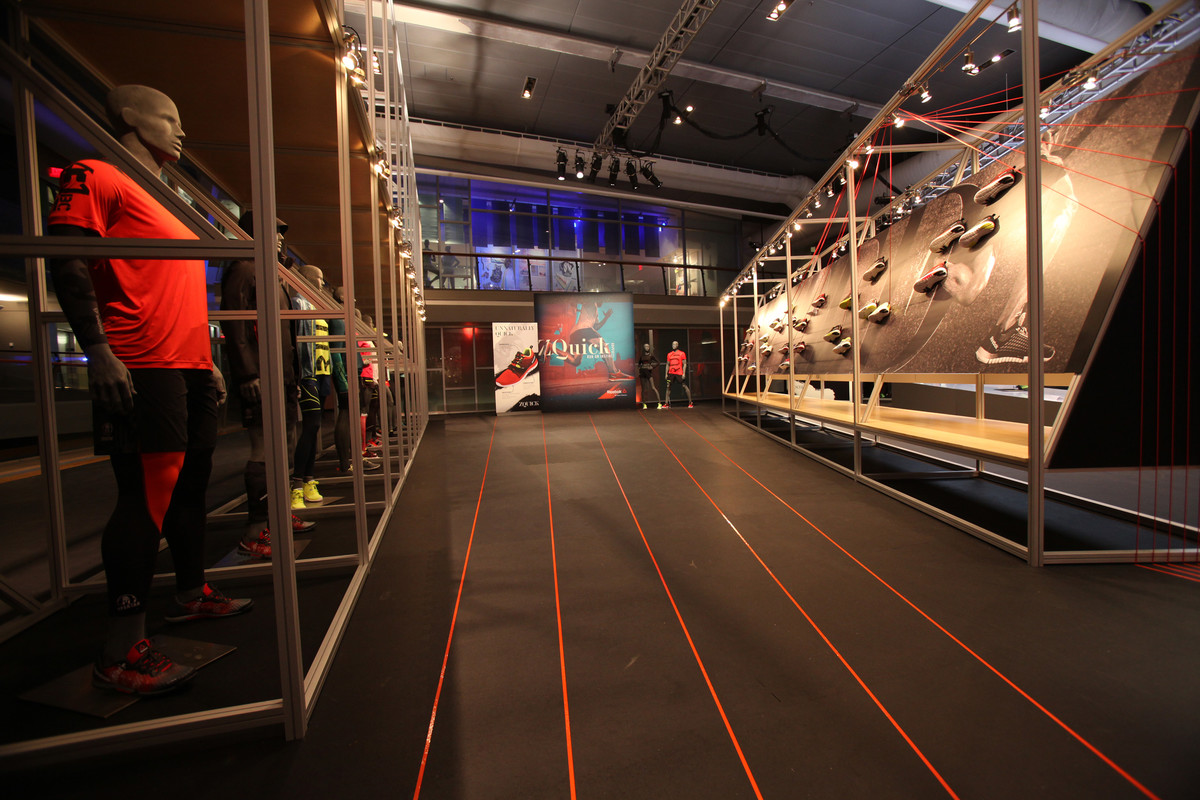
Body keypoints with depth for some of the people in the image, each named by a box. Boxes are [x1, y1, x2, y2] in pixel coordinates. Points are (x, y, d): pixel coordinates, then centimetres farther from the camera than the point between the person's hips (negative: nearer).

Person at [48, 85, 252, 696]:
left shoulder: (165, 206, 27)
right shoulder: (96, 177, 1)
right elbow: (67, 263, -11)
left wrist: (207, 362, 23)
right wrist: (98, 350, -21)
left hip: (191, 371, 9)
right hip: (142, 370, -9)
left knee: (190, 486, 13)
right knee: (147, 499, -10)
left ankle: (191, 594, 28)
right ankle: (121, 652, -1)